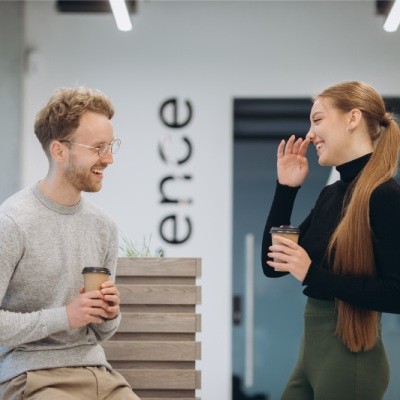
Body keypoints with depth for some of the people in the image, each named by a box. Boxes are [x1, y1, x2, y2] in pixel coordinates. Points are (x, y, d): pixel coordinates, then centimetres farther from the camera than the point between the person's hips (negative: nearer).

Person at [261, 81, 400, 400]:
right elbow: (272, 265, 12)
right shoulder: (331, 194, 10)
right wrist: (286, 189, 6)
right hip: (312, 350, 8)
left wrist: (312, 274, -23)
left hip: (351, 358, -8)